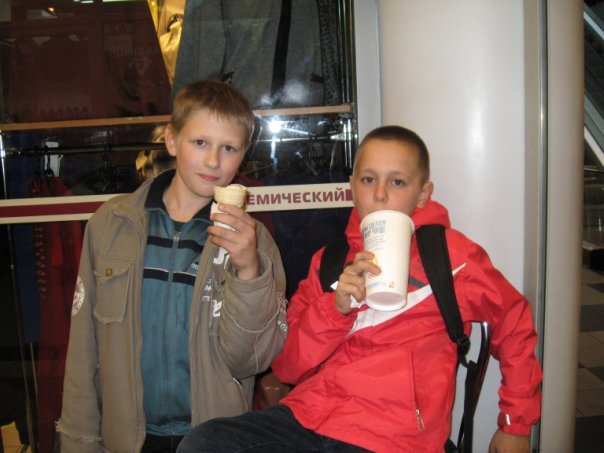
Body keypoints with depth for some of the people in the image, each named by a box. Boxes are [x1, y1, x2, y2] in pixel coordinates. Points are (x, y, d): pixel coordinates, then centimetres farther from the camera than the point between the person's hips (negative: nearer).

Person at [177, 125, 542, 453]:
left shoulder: (450, 252, 2)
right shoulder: (329, 259, 12)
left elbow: (514, 321, 14)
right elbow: (287, 366, 6)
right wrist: (337, 306, -12)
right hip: (308, 413, 4)